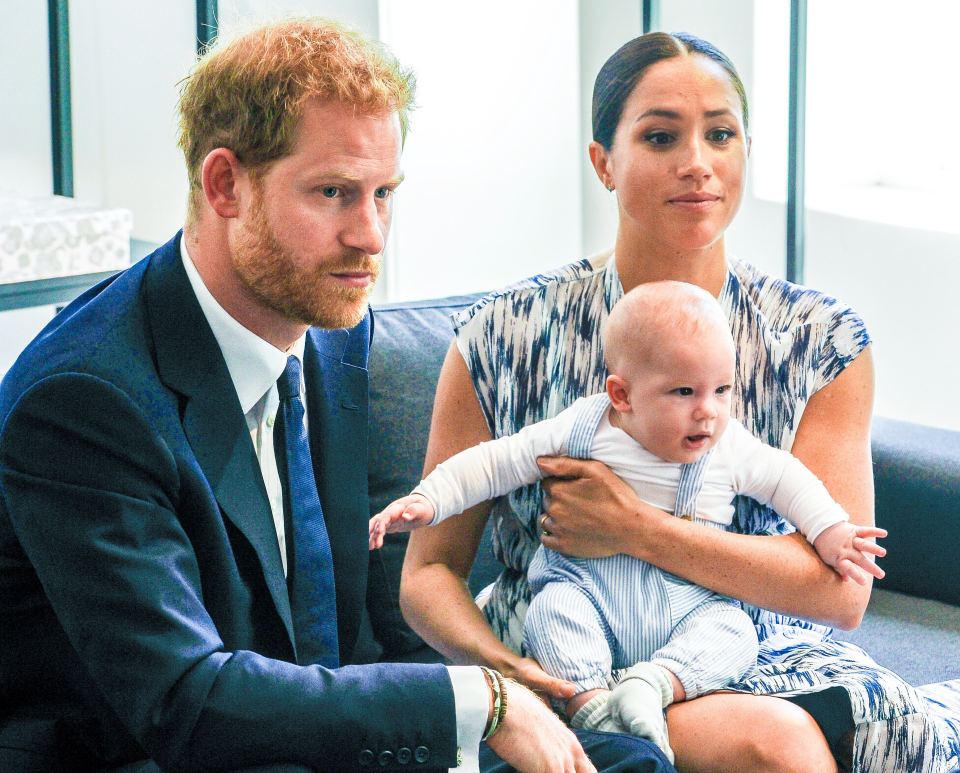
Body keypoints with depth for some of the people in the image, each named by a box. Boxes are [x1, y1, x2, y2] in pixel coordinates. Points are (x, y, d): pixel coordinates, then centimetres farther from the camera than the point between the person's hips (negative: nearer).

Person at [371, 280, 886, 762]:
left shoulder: (730, 449, 2)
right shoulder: (583, 429, -3)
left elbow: (786, 479, 16)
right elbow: (497, 462, 1)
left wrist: (830, 533, 5)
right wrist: (426, 502, -5)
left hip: (688, 602, 2)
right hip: (589, 587, -2)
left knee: (733, 631, -26)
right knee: (553, 611, -32)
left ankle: (654, 684, -38)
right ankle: (591, 704, -37)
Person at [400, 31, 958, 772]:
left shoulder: (821, 341, 3)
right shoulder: (503, 341, -1)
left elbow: (842, 588, -7)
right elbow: (429, 571, 3)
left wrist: (637, 530, -17)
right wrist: (492, 660, -20)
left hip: (762, 665, 2)